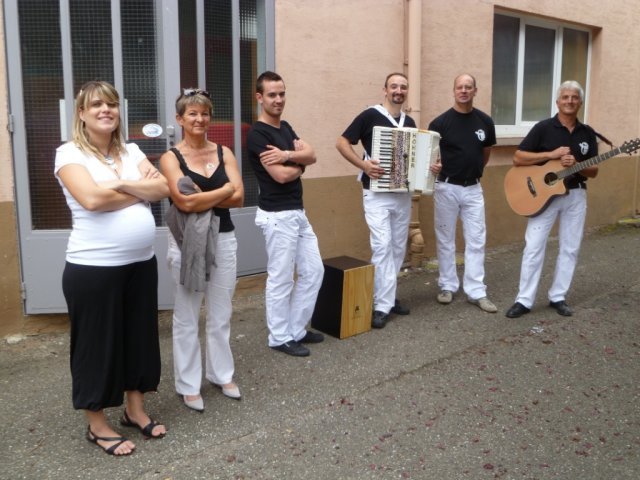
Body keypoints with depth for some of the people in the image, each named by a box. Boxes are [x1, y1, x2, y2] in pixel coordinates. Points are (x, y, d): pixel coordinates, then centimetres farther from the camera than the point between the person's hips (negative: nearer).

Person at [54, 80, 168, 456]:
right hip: (93, 268, -6)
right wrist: (141, 190, -9)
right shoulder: (70, 153, -6)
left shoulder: (131, 151, 10)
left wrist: (120, 184, -15)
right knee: (97, 343, 6)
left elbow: (163, 188, -1)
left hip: (141, 263, 6)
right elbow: (91, 199, -22)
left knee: (140, 336, 15)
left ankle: (136, 410, 34)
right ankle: (98, 426, 23)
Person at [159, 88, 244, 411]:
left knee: (221, 315, 14)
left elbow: (238, 198, -5)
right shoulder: (171, 157, -5)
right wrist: (223, 190, -9)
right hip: (187, 242, -3)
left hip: (223, 239, 3)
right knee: (187, 317, 7)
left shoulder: (224, 153, 6)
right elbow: (184, 202, -18)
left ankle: (221, 374, 30)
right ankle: (188, 385, 20)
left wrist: (201, 199, -14)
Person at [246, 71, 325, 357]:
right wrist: (299, 163, -1)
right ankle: (280, 338, 15)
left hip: (298, 212, 9)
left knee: (313, 271, 13)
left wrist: (287, 155, -18)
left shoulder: (285, 127, 14)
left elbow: (311, 155, 1)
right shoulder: (257, 134, -13)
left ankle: (297, 329, 26)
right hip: (278, 216, -9)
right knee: (280, 279, 1)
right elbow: (281, 175, -20)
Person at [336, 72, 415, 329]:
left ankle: (388, 296, 24)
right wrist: (364, 165, -20)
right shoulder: (370, 115, -8)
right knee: (382, 245, -11)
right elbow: (341, 143, -9)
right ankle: (383, 305, -5)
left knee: (398, 247, 11)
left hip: (403, 193, 7)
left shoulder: (409, 122, 12)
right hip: (376, 193, -6)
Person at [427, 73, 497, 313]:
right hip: (446, 188, -2)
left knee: (476, 241, 2)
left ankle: (476, 291, 9)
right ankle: (448, 286, 20)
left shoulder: (485, 121, 1)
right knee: (445, 240, 7)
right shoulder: (440, 122, -9)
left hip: (473, 188, 3)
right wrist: (433, 166, -24)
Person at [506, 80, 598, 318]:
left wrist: (575, 164, -15)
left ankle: (558, 297, 20)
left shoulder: (587, 133, 6)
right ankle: (524, 300, 3)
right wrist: (551, 154, -17)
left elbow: (593, 171, 7)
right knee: (533, 247, -5)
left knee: (570, 248, 8)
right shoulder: (543, 128, -5)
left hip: (576, 195, 4)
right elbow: (517, 158, -9)